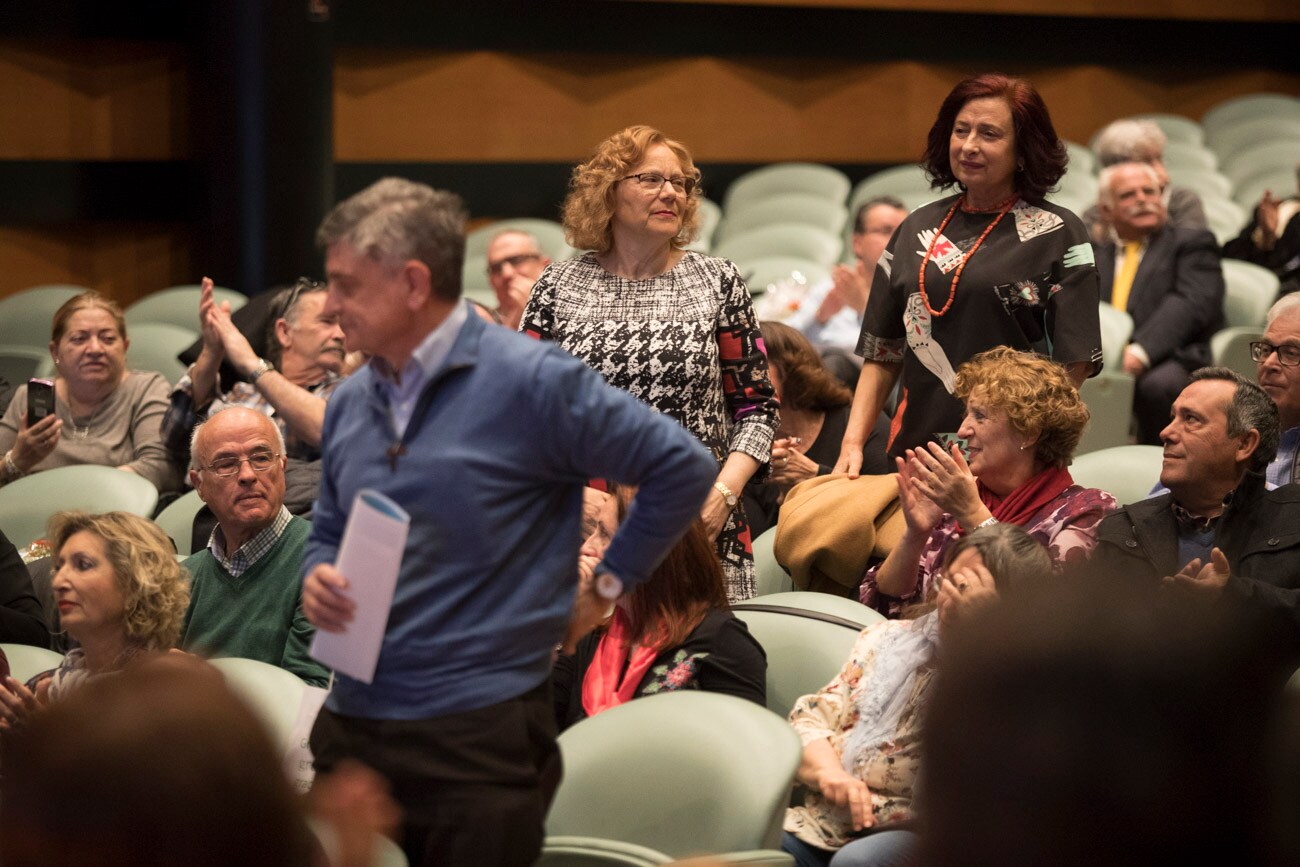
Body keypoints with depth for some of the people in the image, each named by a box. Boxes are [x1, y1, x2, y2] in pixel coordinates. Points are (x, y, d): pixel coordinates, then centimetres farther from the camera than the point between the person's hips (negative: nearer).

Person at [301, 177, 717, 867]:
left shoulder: (530, 381, -10)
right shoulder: (349, 403, 10)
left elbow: (683, 469, -7)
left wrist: (606, 584, -3)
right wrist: (317, 582, 1)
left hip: (479, 735, -6)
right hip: (350, 728, 6)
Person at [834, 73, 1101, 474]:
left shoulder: (1058, 234, 1)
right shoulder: (917, 229, 14)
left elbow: (1073, 365, -4)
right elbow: (882, 354, 15)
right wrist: (852, 442, 4)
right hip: (915, 449, 4)